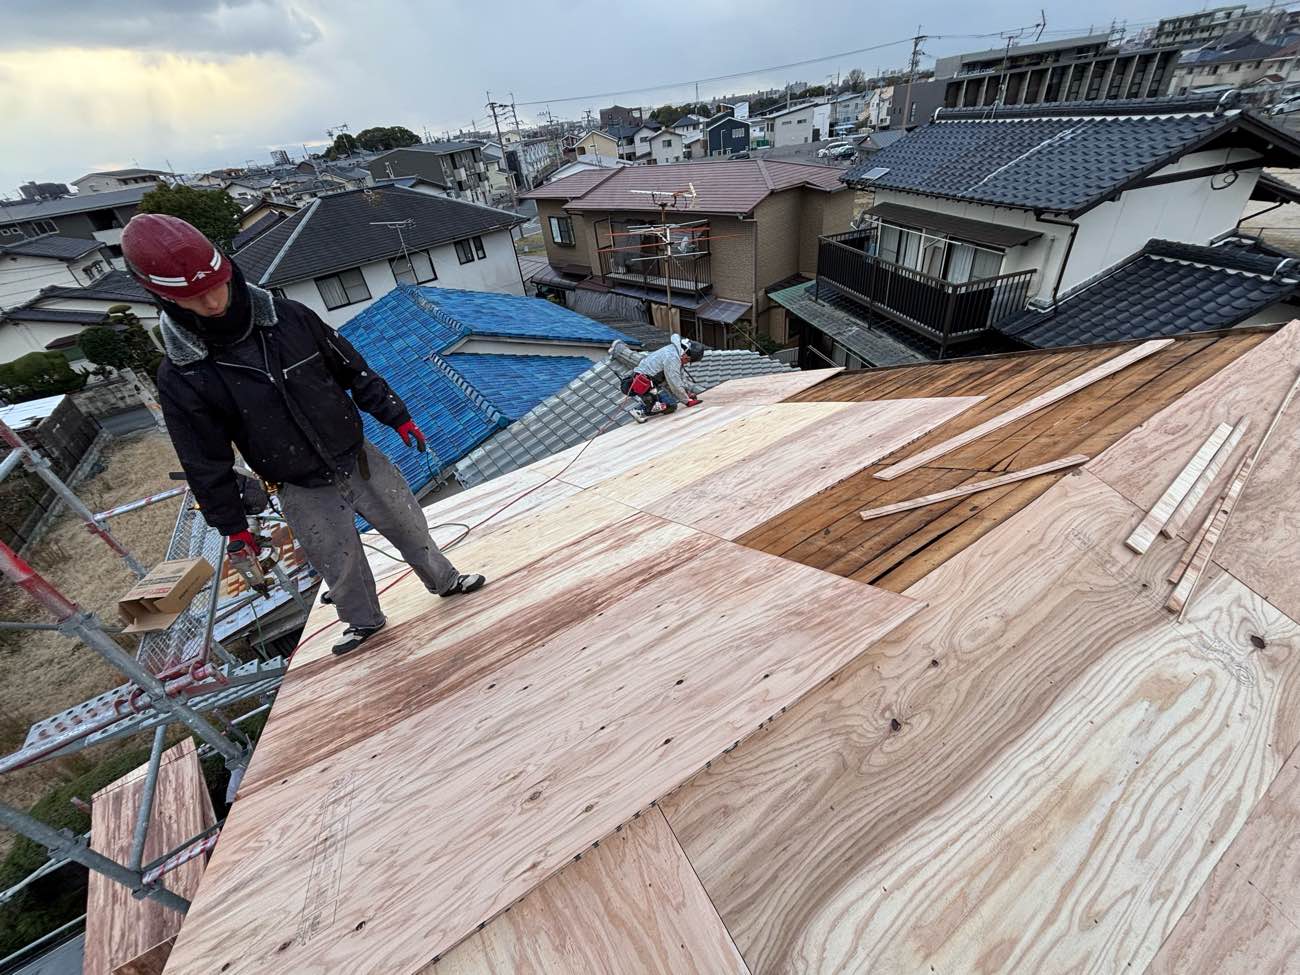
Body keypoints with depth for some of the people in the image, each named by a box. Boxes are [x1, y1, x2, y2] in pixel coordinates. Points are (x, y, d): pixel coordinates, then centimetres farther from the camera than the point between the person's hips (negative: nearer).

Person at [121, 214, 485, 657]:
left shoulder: (288, 316, -10)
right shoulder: (181, 376, -14)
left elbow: (353, 371, 1)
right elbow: (206, 464, -5)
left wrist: (397, 417, 2)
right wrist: (233, 526, 0)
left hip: (362, 460, 2)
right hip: (306, 494, -1)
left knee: (410, 527, 16)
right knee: (342, 569, 14)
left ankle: (445, 581, 42)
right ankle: (364, 621, 43)